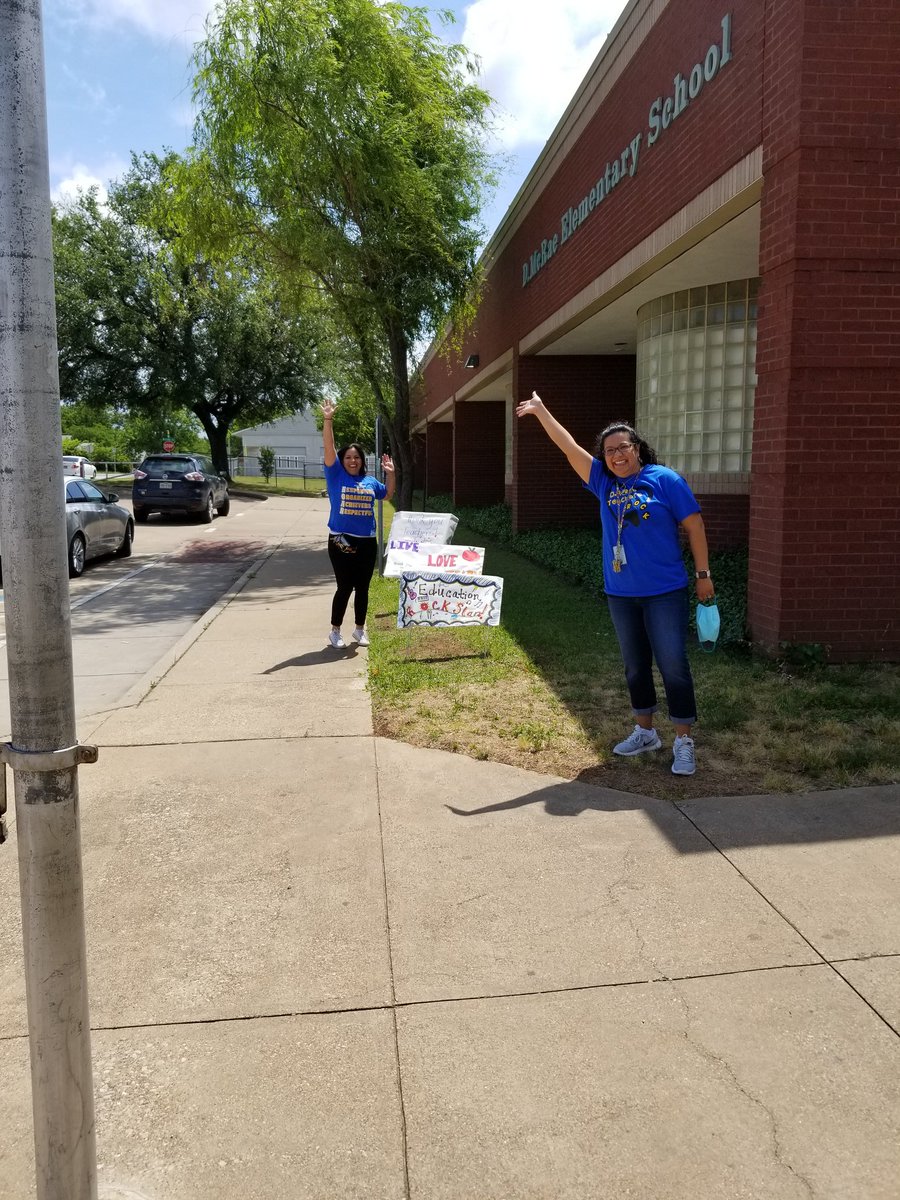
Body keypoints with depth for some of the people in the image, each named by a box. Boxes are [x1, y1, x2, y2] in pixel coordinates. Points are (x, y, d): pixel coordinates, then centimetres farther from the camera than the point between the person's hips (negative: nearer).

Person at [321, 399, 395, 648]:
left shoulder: (370, 481, 11)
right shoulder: (336, 476, -1)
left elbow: (388, 495, 28)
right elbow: (329, 449, -12)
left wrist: (390, 474, 15)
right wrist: (328, 420, -19)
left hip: (367, 542, 4)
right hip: (341, 541, -4)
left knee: (362, 588, 10)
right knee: (344, 587, -2)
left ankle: (360, 629, 24)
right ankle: (335, 631, 11)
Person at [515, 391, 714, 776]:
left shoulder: (665, 480, -6)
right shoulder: (604, 482, 5)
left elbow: (694, 526, -4)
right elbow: (570, 448, 3)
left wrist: (703, 574, -3)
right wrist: (541, 411, -2)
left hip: (665, 592, -5)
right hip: (620, 594, 5)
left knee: (673, 665, -3)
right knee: (635, 666, 14)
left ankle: (684, 742, 5)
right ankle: (644, 732, 29)